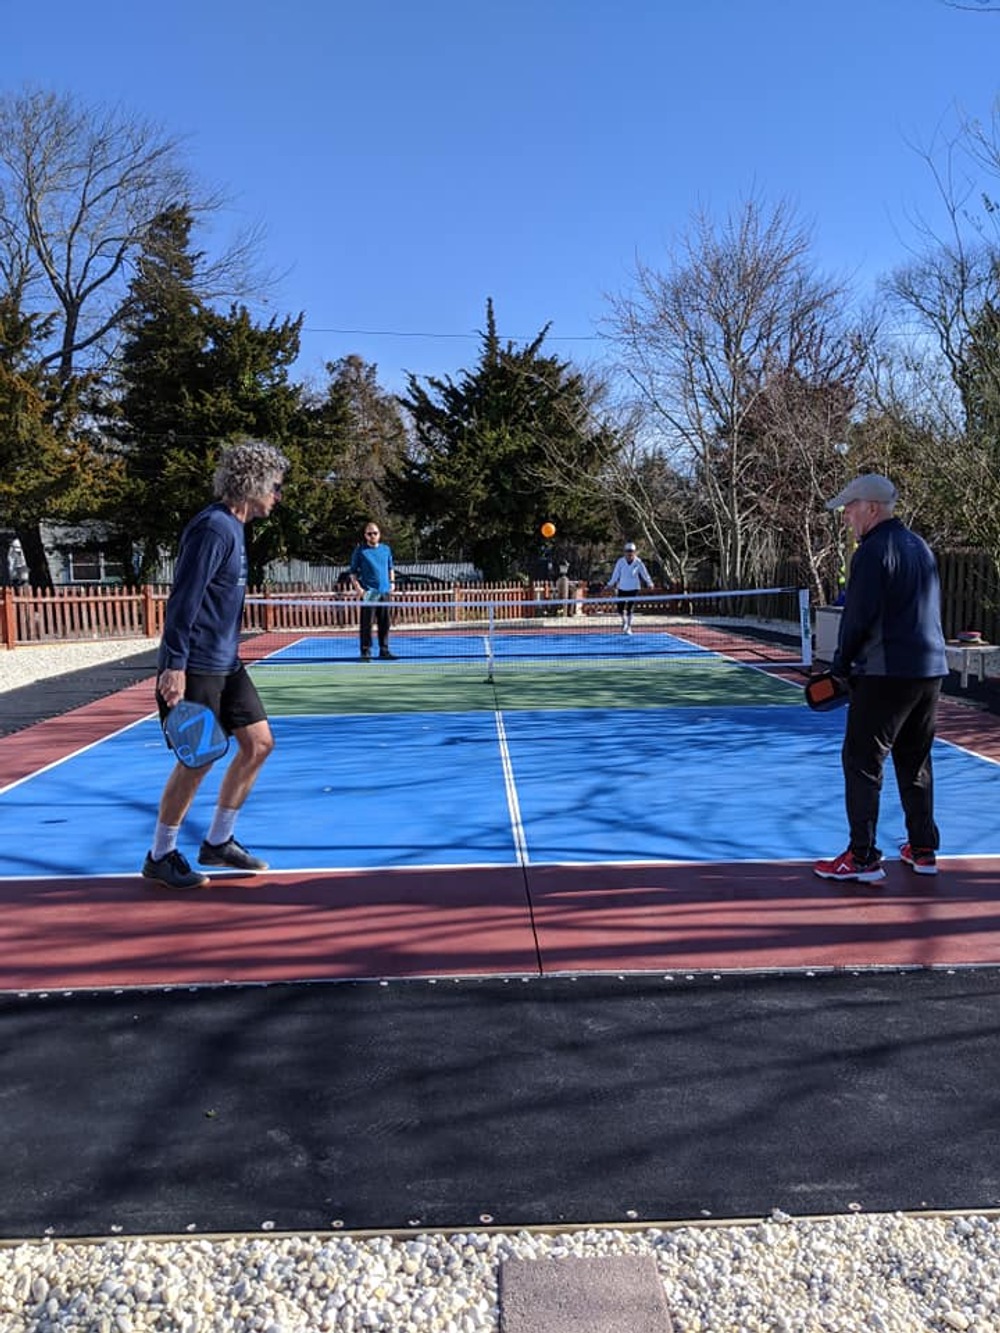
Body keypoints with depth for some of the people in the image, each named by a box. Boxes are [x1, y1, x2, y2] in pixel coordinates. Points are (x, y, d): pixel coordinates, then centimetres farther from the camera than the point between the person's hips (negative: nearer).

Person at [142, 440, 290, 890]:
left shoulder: (233, 527, 12)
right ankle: (160, 856, 15)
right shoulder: (213, 527, -17)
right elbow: (183, 599, -21)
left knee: (258, 743, 9)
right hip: (195, 667, -10)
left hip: (226, 664, 10)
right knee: (198, 759, -2)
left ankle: (218, 842, 22)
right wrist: (174, 666, -24)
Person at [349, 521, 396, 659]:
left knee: (384, 623, 8)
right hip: (369, 592, -4)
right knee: (367, 623, -6)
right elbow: (353, 572, 1)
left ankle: (384, 650, 16)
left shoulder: (386, 549, 13)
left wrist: (392, 582, 9)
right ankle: (366, 651, -1)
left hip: (385, 591, 5)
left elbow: (390, 568, 23)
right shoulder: (360, 550, 0)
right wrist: (358, 587, -11)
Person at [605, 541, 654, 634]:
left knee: (630, 609, -5)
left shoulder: (638, 562, -7)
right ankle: (624, 621, 29)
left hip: (633, 588, -2)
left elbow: (644, 573, -4)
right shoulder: (620, 562, -5)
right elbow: (615, 574, 2)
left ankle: (628, 628, 7)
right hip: (622, 588, 2)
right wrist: (610, 584, 3)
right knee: (620, 608, -1)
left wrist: (649, 583, -14)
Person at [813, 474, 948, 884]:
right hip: (931, 669, 9)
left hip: (886, 674, -9)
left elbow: (859, 618, -16)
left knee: (862, 762, -2)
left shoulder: (873, 552, -12)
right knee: (916, 762, 16)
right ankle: (924, 850, 23)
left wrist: (842, 664, -1)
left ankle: (863, 857, -2)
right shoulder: (921, 547, 15)